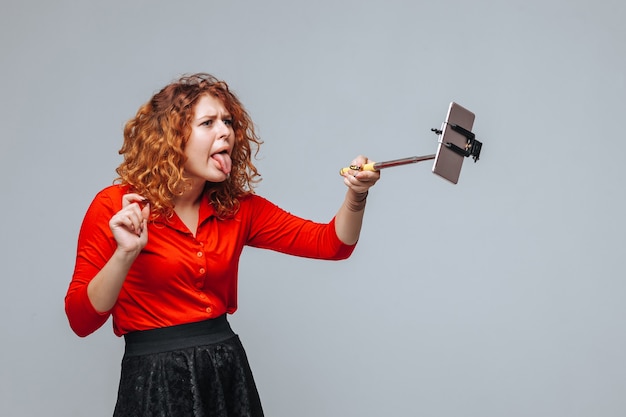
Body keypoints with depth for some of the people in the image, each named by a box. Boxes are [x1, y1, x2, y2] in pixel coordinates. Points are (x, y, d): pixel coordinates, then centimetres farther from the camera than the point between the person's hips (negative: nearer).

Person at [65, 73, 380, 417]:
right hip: (155, 380, -4)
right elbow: (81, 320, -11)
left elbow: (332, 244, 0)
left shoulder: (237, 208, 4)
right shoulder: (115, 207, -8)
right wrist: (125, 254, -25)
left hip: (230, 374, 5)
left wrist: (355, 197, -19)